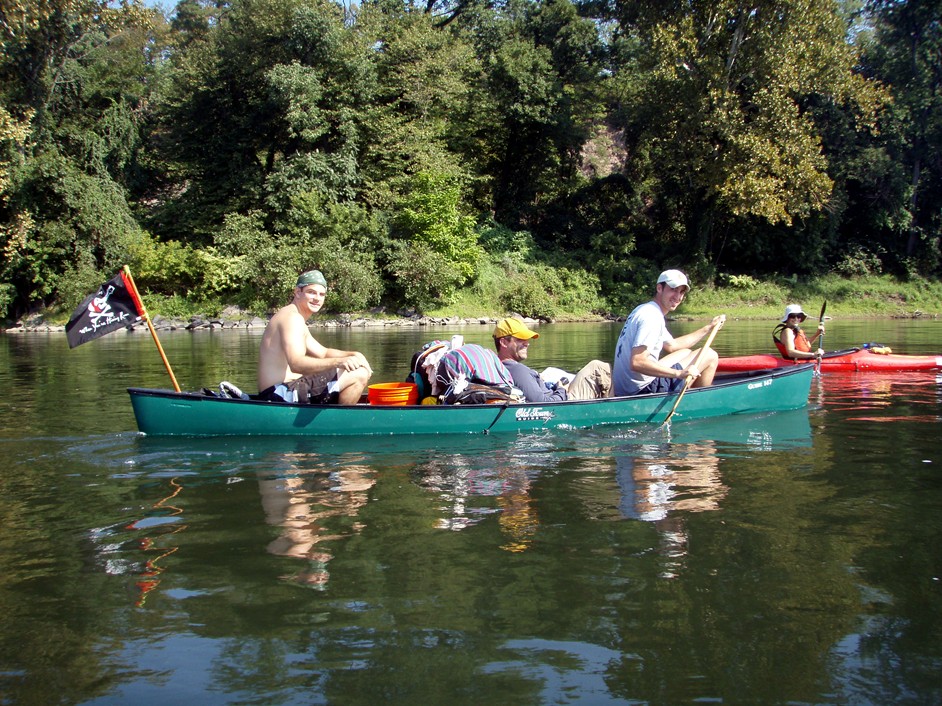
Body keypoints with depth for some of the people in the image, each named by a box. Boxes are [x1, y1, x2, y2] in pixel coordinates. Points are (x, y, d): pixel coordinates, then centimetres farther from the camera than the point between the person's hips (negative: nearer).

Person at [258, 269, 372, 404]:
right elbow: (296, 364, -29)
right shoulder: (292, 317, -14)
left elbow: (323, 353, 22)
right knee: (359, 375, -18)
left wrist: (354, 355, 3)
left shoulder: (298, 320, 20)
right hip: (282, 395, -11)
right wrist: (338, 361, -41)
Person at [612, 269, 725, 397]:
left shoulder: (644, 310, 15)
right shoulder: (652, 317, -18)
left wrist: (709, 328, 26)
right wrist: (679, 373, -26)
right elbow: (637, 362, -29)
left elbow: (672, 345, 26)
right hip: (642, 390, -10)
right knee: (710, 355, -1)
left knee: (686, 353, 29)